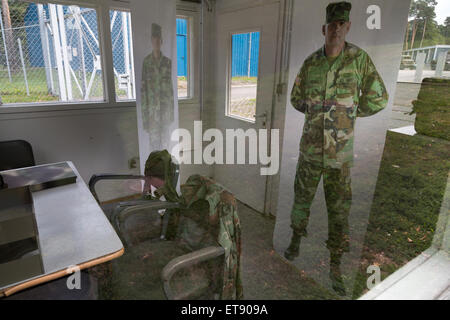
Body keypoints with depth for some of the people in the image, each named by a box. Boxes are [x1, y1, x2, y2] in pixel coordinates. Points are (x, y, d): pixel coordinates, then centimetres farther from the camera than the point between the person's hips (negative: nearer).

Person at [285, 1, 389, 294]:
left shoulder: (359, 58, -7)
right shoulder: (310, 62, 0)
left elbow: (378, 100, -2)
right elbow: (297, 98, 13)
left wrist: (346, 113, 0)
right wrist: (321, 112, 2)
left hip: (340, 152, -2)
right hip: (310, 149, 2)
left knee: (339, 208, 7)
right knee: (302, 198, 15)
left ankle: (335, 264, 25)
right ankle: (296, 242, 39)